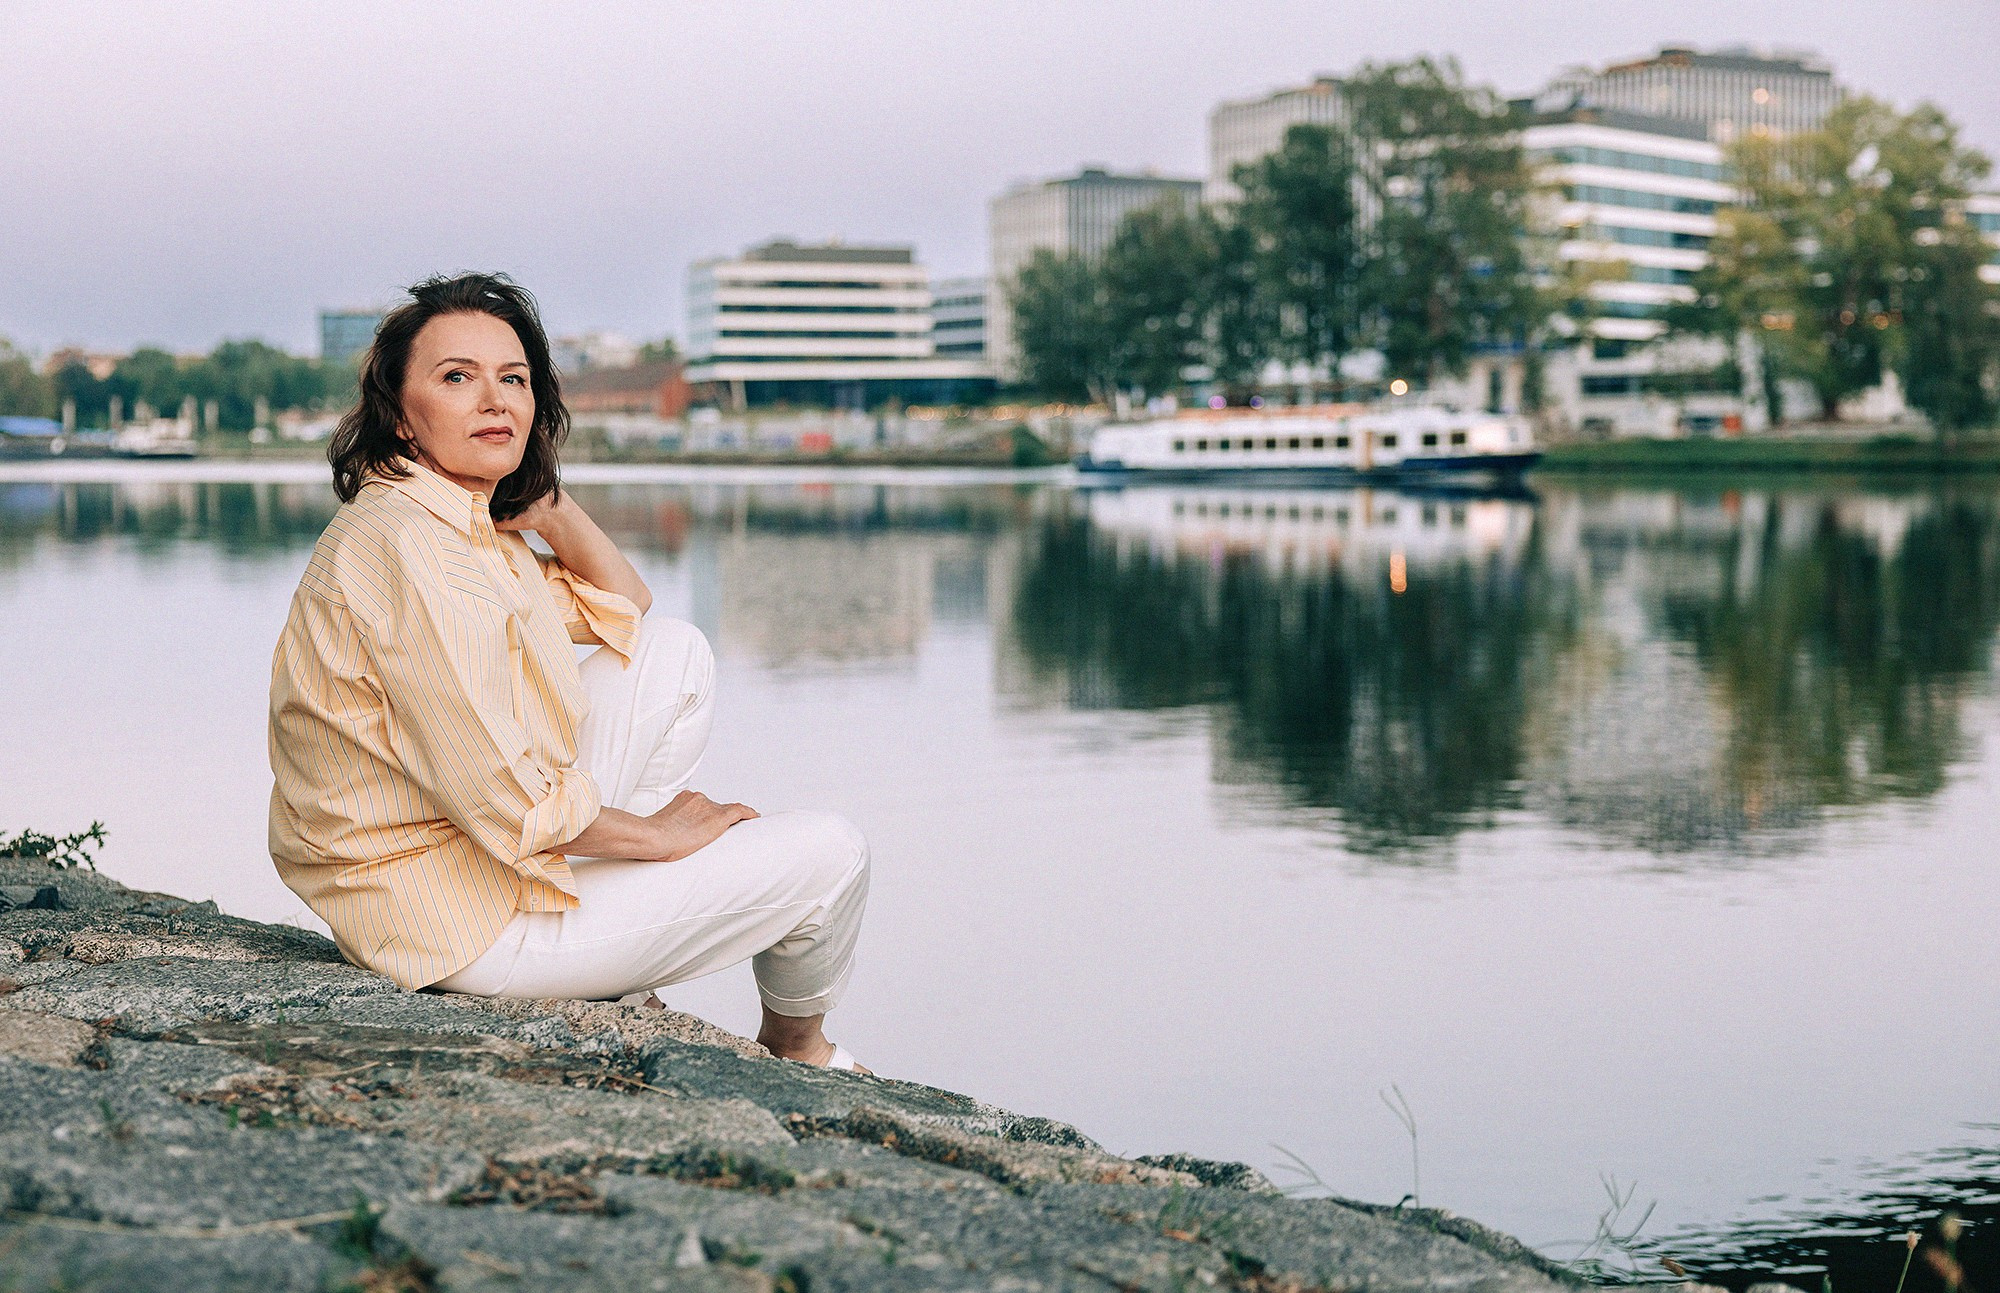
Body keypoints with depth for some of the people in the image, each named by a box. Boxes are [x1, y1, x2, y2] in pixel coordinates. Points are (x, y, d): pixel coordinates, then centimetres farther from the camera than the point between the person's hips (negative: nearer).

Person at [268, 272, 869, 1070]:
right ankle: (795, 1044, 35)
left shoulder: (475, 526, 7)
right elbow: (502, 799, -27)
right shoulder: (407, 543, -25)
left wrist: (546, 502, 5)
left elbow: (625, 610, 20)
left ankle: (616, 989, 14)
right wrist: (658, 835, -11)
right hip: (461, 917, -10)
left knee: (678, 652, 13)